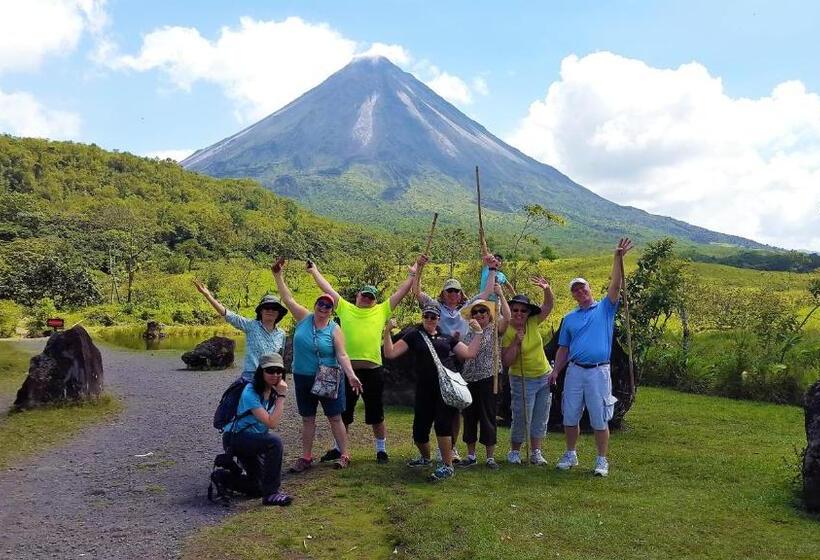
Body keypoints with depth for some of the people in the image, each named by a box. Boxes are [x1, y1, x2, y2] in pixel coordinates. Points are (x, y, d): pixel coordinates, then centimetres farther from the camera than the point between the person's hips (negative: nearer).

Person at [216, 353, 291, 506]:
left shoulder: (273, 390, -4)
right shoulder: (250, 393, -27)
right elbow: (272, 423, -34)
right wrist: (282, 396, -33)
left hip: (253, 439, 8)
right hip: (234, 438, -8)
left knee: (259, 487, 9)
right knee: (274, 442, -33)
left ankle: (222, 477, 33)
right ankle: (271, 493, -22)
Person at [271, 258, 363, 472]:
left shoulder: (334, 329, -8)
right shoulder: (304, 318, 0)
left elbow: (342, 355, -13)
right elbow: (288, 299, 0)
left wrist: (351, 375, -26)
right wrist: (278, 276, -4)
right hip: (303, 379, 3)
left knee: (335, 418, 4)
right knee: (307, 419, 11)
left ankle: (344, 455, 13)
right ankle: (306, 457, 19)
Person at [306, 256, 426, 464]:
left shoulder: (382, 310, 8)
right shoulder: (345, 308, 10)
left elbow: (402, 290, 9)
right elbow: (327, 288, 14)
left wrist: (414, 270, 9)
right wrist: (314, 271, 18)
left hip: (373, 370, -1)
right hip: (348, 368, 1)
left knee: (376, 414, 8)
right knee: (343, 413, 15)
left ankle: (381, 450, 23)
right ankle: (338, 449, 30)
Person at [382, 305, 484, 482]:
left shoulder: (447, 338, 16)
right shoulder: (414, 336, 9)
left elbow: (469, 353, 15)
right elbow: (390, 353, 3)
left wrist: (477, 333, 11)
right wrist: (387, 332, -8)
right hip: (424, 390, 0)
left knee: (443, 424, -16)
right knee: (420, 429, 5)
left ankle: (447, 466, -3)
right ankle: (425, 457, 37)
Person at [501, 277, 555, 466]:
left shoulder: (533, 323, -2)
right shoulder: (507, 332, -13)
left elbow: (549, 305, -4)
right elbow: (506, 362, -17)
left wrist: (547, 288, -23)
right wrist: (516, 341, -26)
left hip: (545, 377, 5)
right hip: (522, 381, -5)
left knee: (540, 420, 11)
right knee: (522, 420, -1)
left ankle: (536, 453, 21)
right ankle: (514, 451, 19)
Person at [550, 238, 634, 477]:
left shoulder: (605, 309, 5)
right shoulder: (569, 318, 14)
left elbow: (615, 285, -9)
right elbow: (563, 348, 16)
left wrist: (618, 258, -19)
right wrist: (555, 370, 6)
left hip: (599, 371, -3)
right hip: (574, 370, 4)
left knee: (600, 419, 1)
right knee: (570, 417, 8)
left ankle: (602, 460, 12)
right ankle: (570, 455, 24)